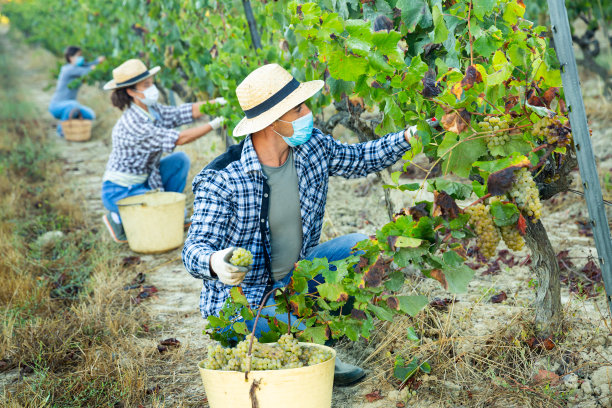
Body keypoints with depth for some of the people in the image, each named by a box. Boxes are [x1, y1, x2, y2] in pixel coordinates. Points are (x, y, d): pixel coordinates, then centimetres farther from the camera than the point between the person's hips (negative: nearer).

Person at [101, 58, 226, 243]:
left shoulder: (152, 110, 0)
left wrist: (220, 102, -19)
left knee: (180, 159, -1)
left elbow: (189, 112, -4)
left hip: (140, 181, 9)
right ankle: (119, 219, 0)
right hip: (119, 191, -9)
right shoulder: (132, 122, -27)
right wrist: (214, 124, -27)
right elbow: (179, 139, -28)